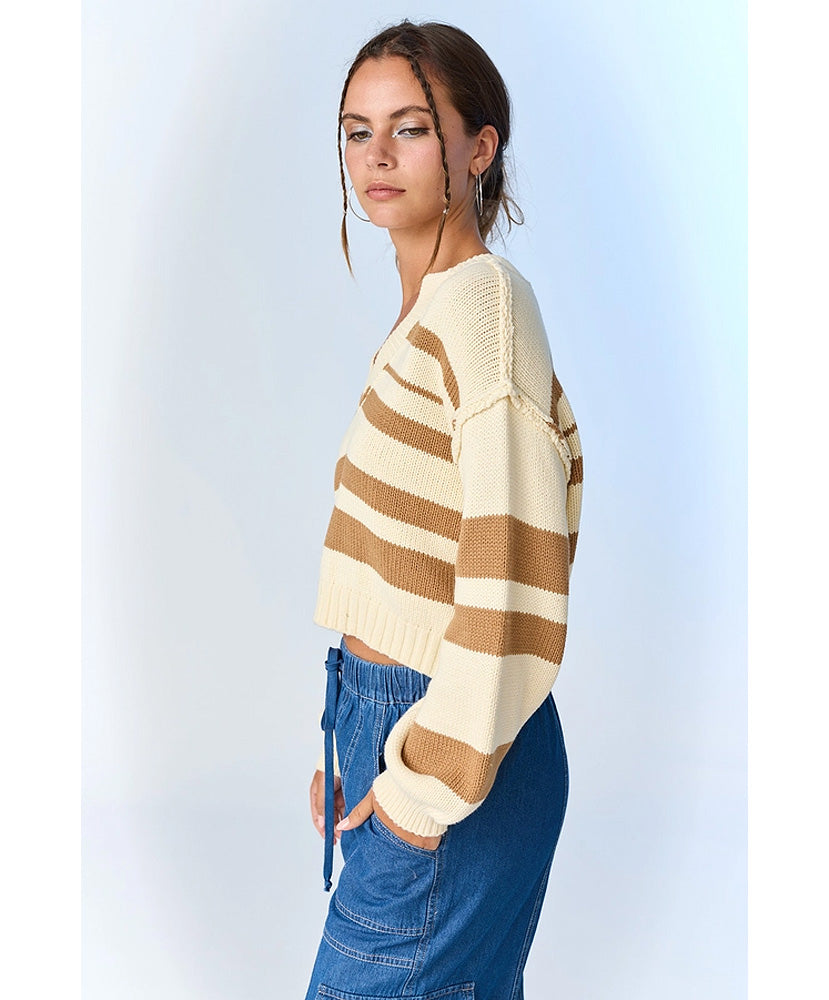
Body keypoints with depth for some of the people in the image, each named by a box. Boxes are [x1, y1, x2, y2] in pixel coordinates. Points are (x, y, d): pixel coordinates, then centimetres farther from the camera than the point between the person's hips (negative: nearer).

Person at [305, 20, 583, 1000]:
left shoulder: (482, 303, -17)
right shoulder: (432, 307, 12)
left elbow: (516, 574, -23)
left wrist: (428, 786, -17)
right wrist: (358, 748, 15)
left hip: (447, 741, -9)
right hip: (388, 710, 9)